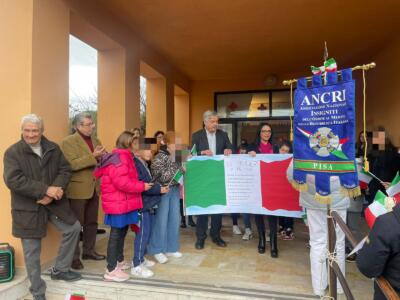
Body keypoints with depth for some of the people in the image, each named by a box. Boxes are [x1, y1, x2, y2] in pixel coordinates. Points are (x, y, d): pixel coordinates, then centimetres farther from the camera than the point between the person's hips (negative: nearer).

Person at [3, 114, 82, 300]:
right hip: (27, 208, -4)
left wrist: (54, 191, -19)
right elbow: (13, 180, -19)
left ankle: (59, 270, 28)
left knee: (73, 228, 8)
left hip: (54, 202, 4)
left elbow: (65, 170, -1)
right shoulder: (12, 152, -8)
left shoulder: (53, 148, 3)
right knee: (32, 251, 7)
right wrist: (46, 189, -25)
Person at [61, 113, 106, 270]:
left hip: (93, 188, 7)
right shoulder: (68, 142, -11)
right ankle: (74, 257, 18)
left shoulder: (95, 140, 11)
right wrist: (93, 156, -24)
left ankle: (89, 250, 32)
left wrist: (103, 156, -12)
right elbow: (72, 164, -21)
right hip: (78, 189, -7)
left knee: (92, 222, 17)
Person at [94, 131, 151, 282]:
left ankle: (119, 261, 35)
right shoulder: (119, 159, -19)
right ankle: (111, 270, 9)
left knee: (122, 232, 20)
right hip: (118, 203, -10)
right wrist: (142, 186, -18)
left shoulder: (122, 157, 13)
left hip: (123, 202, 10)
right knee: (116, 234, -2)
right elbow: (122, 183, -26)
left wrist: (140, 184, 8)